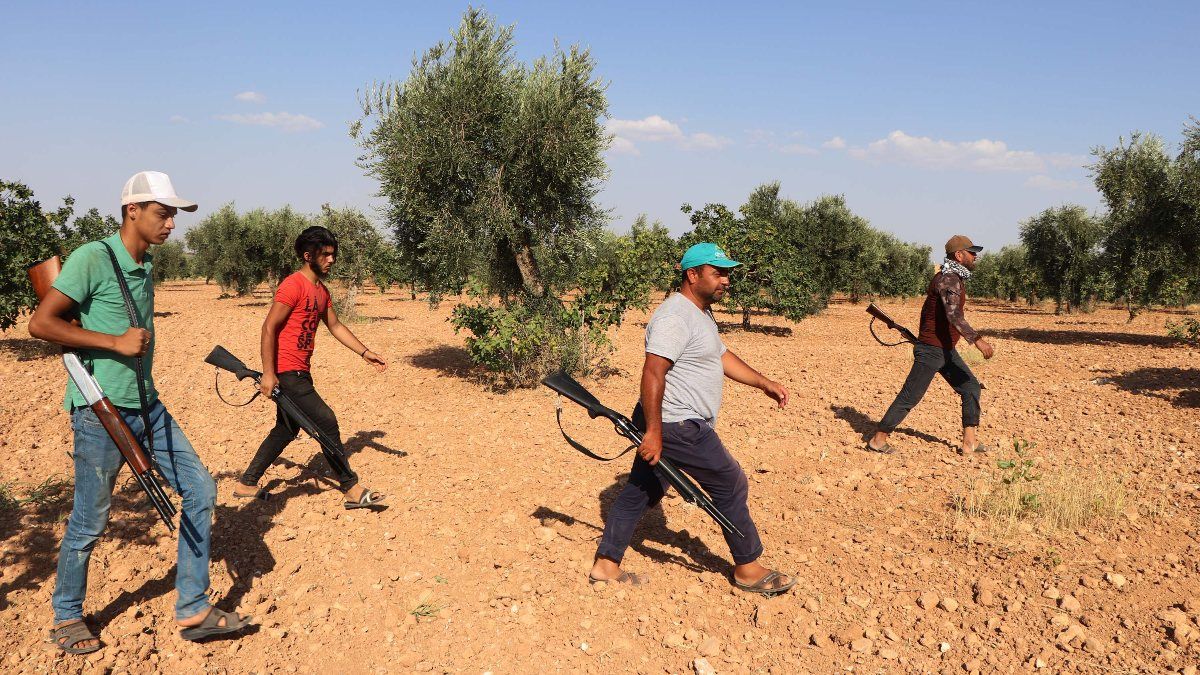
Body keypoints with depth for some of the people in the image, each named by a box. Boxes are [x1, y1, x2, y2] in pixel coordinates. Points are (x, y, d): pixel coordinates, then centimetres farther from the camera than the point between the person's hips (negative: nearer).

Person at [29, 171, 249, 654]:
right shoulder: (93, 258, -13)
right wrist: (116, 342, -19)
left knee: (200, 491, 4)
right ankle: (66, 618, 29)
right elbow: (40, 324, -16)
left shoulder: (147, 268, 11)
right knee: (90, 521, 4)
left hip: (146, 405, 8)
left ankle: (193, 611, 14)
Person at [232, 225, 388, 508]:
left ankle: (247, 484, 29)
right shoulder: (293, 285, -16)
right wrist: (268, 373, -20)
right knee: (326, 422, -8)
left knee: (286, 430, 18)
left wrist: (365, 352, 14)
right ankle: (352, 489, 0)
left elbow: (335, 326, 20)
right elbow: (269, 328, -18)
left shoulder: (321, 290, 12)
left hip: (300, 373, 10)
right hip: (286, 373, -10)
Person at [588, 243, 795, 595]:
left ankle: (605, 565, 21)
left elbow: (722, 356, 26)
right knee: (731, 486, 2)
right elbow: (653, 372, -26)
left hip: (676, 425, 11)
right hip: (678, 427, -11)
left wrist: (765, 383, 21)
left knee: (640, 491, 13)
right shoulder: (675, 316, -19)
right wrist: (654, 431, -28)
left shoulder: (700, 313, 16)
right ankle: (748, 569, 16)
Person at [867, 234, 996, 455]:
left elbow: (926, 309, 21)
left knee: (971, 387, 9)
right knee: (909, 397, -6)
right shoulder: (949, 279, -19)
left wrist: (922, 337, 26)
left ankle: (969, 442, 13)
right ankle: (878, 439, 3)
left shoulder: (954, 278, 14)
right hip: (931, 350, -10)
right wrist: (977, 339, -40)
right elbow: (953, 315, -34)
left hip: (946, 350, 10)